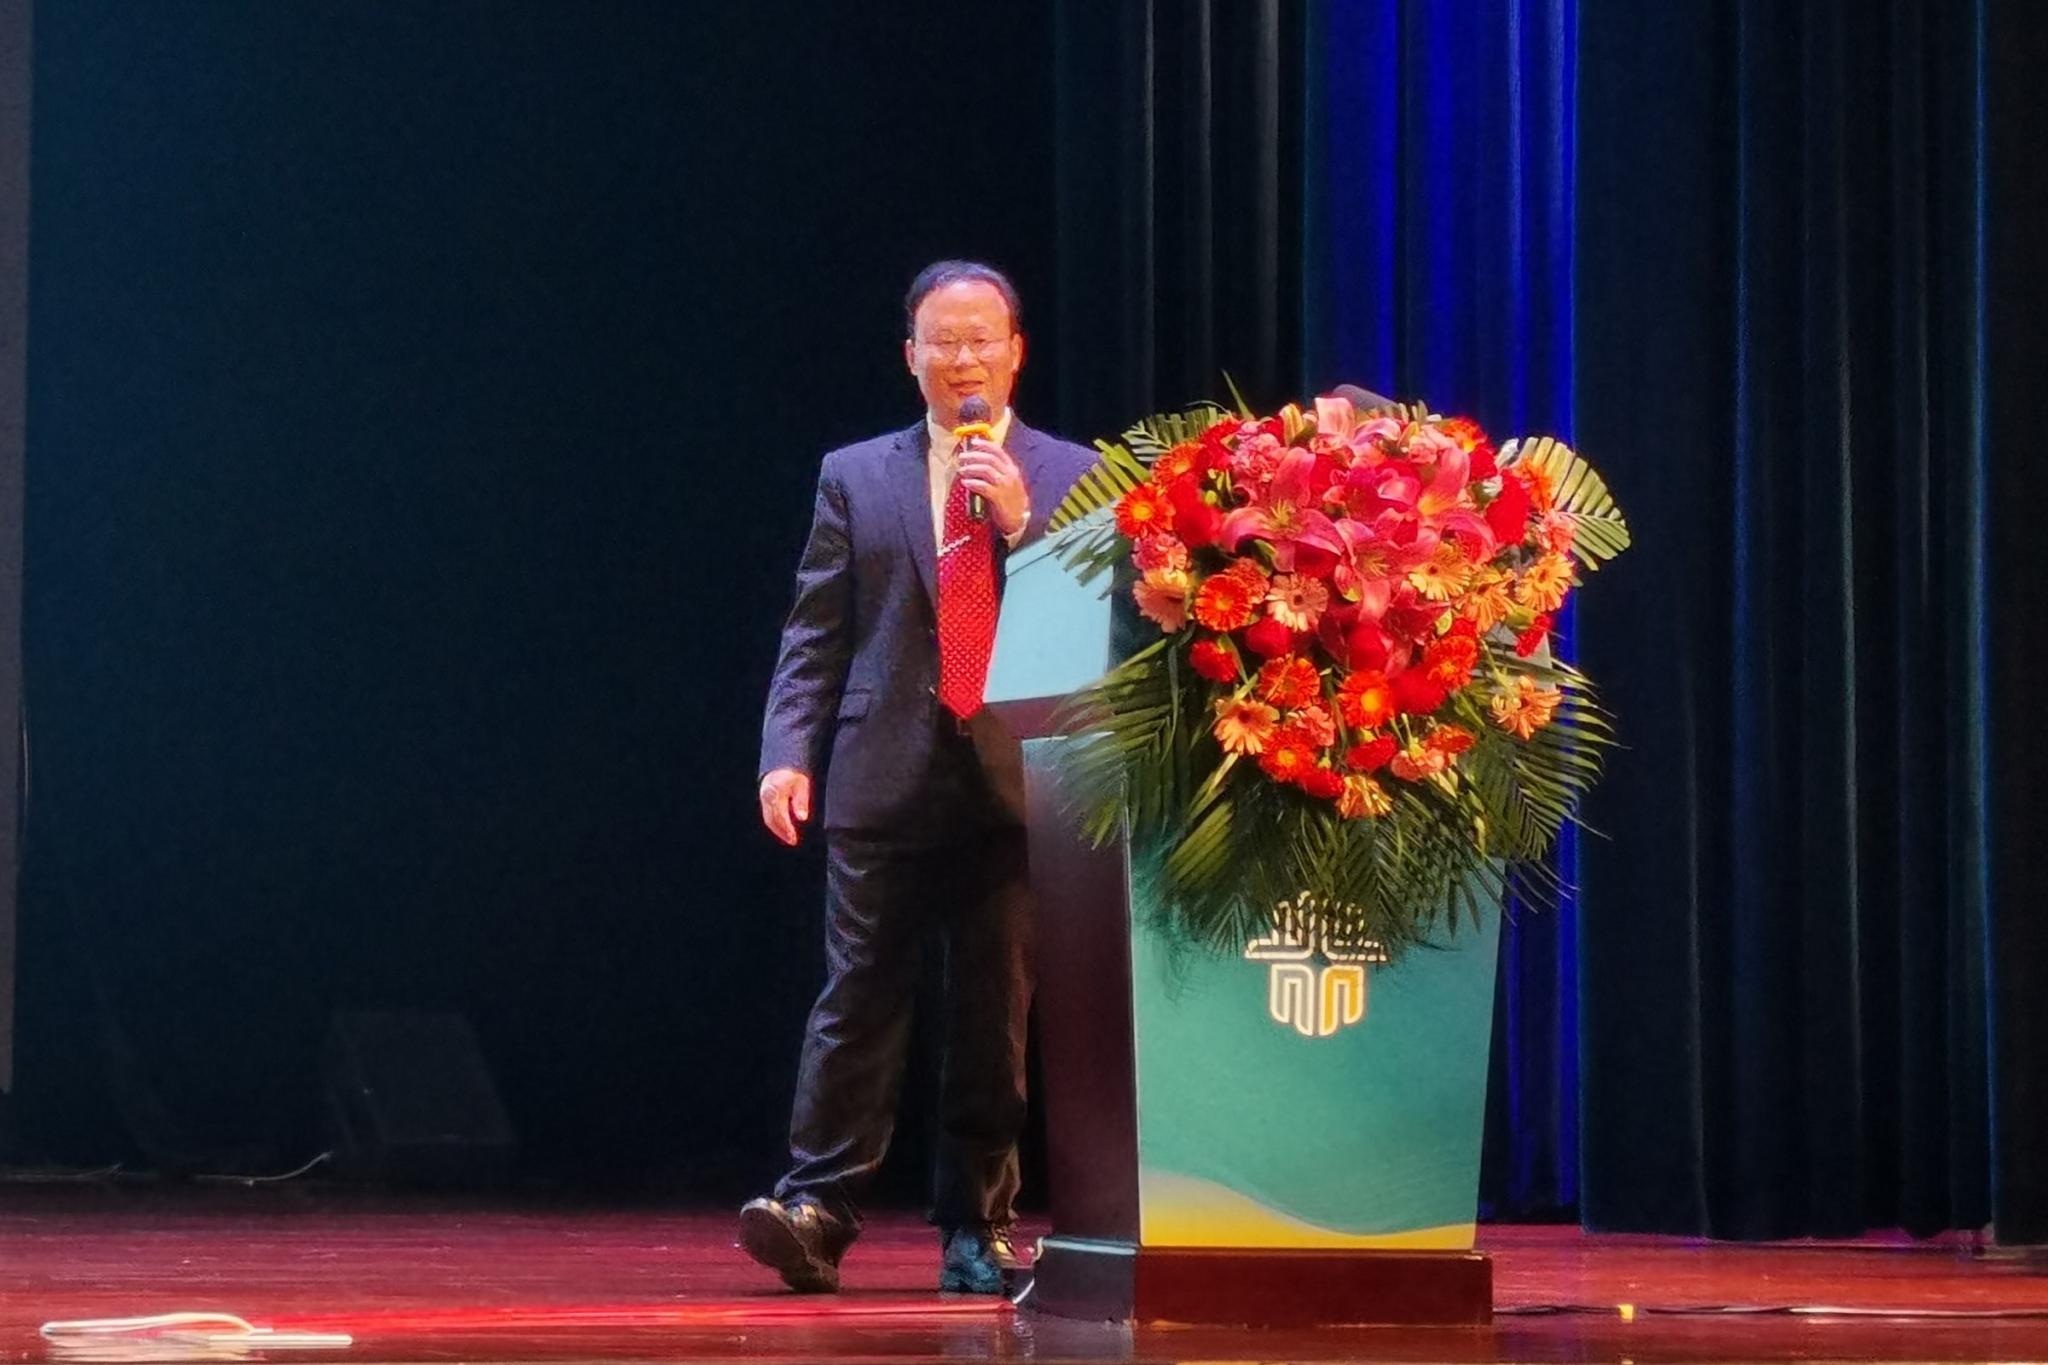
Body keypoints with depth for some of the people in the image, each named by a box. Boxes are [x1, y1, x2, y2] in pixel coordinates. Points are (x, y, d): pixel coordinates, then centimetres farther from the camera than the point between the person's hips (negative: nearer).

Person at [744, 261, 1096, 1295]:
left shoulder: (1072, 479, 10)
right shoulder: (856, 476, 12)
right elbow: (815, 634, 8)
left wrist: (1023, 523, -10)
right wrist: (789, 753, -4)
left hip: (1014, 781, 0)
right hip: (888, 776, 0)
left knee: (996, 1014, 3)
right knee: (859, 999, -5)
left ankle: (975, 1229, 10)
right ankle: (817, 1209, -6)